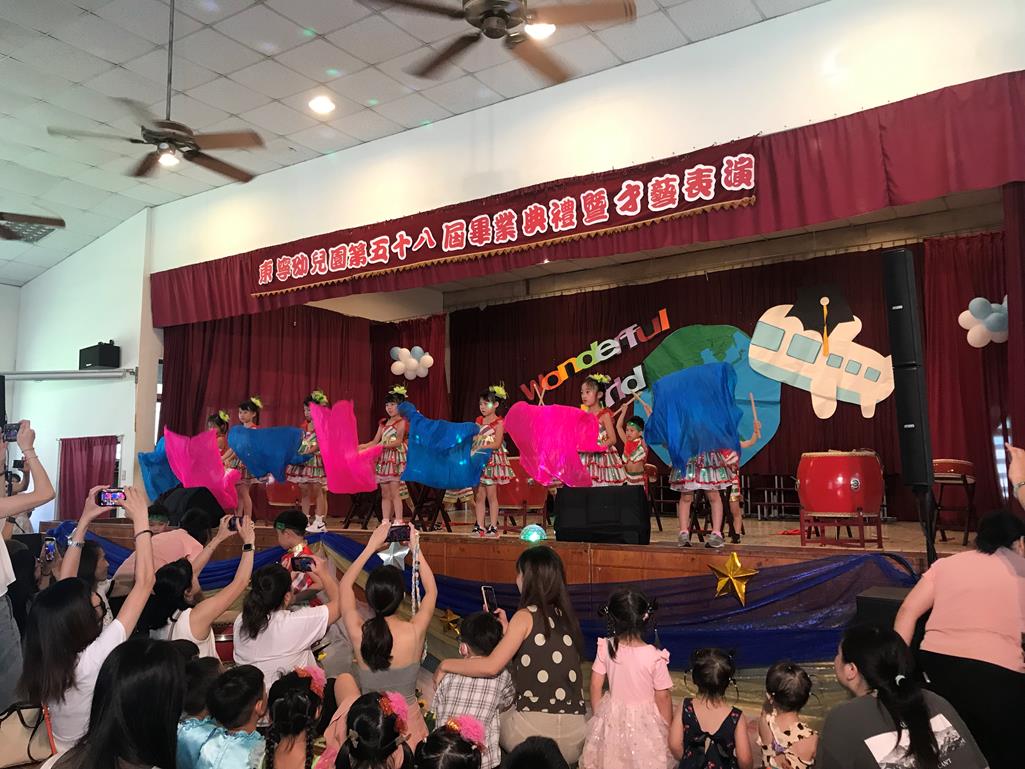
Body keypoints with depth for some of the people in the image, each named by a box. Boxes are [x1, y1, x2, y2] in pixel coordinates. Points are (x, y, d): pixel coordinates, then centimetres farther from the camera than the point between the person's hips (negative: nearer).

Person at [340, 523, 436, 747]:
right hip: (407, 723, 2)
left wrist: (371, 546, 4)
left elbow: (345, 585, 4)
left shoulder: (358, 632, -14)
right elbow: (431, 590, 3)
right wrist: (415, 549, 5)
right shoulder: (415, 632, -17)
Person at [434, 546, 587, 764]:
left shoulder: (526, 616, -10)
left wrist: (445, 664, -3)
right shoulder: (565, 615, 8)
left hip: (535, 728, -5)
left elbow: (491, 667, -17)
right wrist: (507, 628, 19)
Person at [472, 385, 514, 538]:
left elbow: (496, 444, -17)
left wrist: (481, 447, -25)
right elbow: (474, 439, 15)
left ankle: (493, 526, 5)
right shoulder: (479, 421, 11)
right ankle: (479, 526, 11)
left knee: (491, 495, -1)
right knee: (479, 495, 5)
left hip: (492, 460, -5)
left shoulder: (499, 423, -7)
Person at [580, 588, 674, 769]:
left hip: (612, 718, 3)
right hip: (644, 720, -2)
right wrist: (668, 728, 3)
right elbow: (663, 697, -13)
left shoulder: (606, 648, -16)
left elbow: (595, 686, -5)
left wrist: (597, 715, 11)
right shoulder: (655, 657, -24)